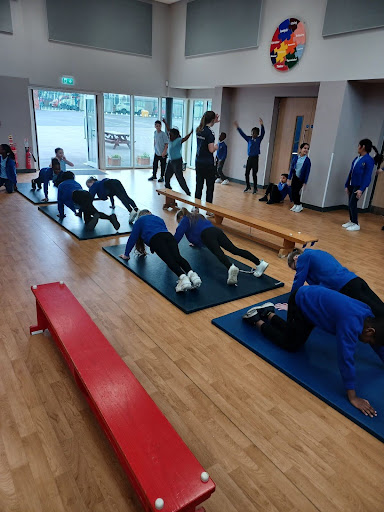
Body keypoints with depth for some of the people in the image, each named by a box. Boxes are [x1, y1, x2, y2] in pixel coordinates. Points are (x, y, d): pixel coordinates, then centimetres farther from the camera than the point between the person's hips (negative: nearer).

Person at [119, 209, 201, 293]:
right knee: (177, 257, -19)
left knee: (169, 259, -23)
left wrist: (126, 255, 39)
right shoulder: (159, 219, 41)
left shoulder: (139, 221, 29)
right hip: (168, 236, 4)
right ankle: (191, 273, -47)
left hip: (155, 239, -4)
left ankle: (182, 277, -49)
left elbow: (133, 238, 30)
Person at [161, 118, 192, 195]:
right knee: (167, 176, 17)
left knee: (180, 177, -11)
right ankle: (168, 188, 35)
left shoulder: (178, 140, -14)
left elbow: (185, 139, -32)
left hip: (177, 161, -9)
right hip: (170, 161, 9)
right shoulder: (171, 140, 7)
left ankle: (187, 192, -8)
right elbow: (168, 130, 22)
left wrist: (190, 133, -48)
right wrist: (165, 123, 32)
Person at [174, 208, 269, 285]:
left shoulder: (185, 220, 19)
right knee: (234, 249, -10)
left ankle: (231, 268, -61)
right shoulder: (198, 216, 40)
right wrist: (196, 242, 62)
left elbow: (178, 235, 15)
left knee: (218, 253, -29)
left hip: (207, 234, -6)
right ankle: (260, 263, -27)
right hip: (217, 230, 6)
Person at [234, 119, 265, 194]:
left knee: (254, 174, -2)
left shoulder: (259, 139, -2)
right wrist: (238, 127, -2)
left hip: (255, 158, -4)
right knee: (247, 173, 5)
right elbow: (242, 134, 7)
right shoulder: (249, 138, 7)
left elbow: (263, 133, -16)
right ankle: (248, 186, 21)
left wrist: (262, 125, -31)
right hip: (249, 157, 4)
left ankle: (255, 188, 7)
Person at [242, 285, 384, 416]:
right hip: (300, 302, -8)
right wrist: (353, 397, -29)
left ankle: (268, 313, 32)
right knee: (291, 346, 4)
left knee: (293, 335, 19)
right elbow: (345, 358, -35)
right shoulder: (351, 324, -34)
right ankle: (256, 320, 14)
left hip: (312, 296, 8)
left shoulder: (367, 315, -8)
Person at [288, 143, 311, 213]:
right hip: (294, 177, 3)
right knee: (292, 192, 2)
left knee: (296, 192, -7)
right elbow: (291, 168, 2)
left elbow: (307, 172, -6)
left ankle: (299, 205, 11)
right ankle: (295, 204, 20)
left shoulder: (307, 160, -8)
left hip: (301, 179, -3)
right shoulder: (295, 157, -2)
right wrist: (289, 178, 0)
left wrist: (305, 182, -9)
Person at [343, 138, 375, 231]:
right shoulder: (356, 159, 10)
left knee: (352, 204, -10)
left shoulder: (369, 160, -12)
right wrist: (347, 185, 12)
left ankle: (356, 224, 0)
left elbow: (367, 176, -16)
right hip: (351, 185, 7)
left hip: (359, 186, -7)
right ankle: (351, 221, 24)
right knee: (350, 204, 11)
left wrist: (361, 189, -21)